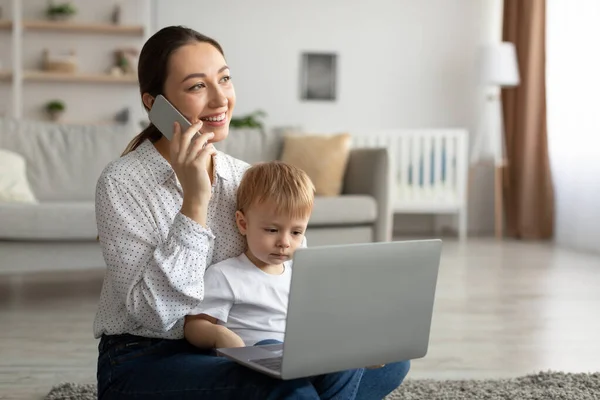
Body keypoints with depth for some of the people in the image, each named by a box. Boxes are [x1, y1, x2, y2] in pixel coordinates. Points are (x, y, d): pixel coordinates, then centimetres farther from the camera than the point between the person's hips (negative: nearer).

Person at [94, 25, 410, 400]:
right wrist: (194, 202, -26)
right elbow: (154, 314, -21)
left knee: (390, 357, -4)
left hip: (231, 354, 7)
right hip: (146, 362, -6)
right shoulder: (121, 183, -13)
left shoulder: (245, 178, 3)